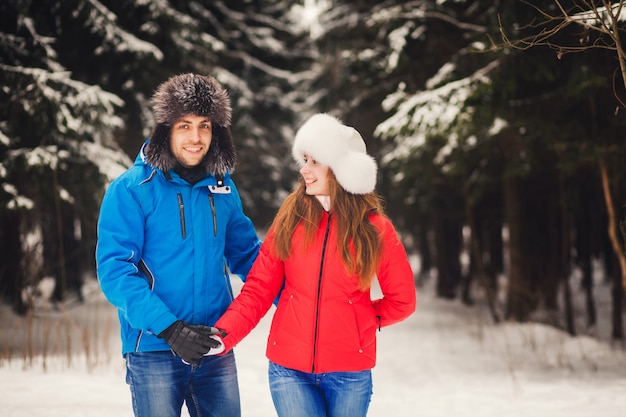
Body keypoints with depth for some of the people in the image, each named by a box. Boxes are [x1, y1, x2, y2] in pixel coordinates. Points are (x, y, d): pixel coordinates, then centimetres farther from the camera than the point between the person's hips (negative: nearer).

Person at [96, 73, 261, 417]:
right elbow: (115, 271, -13)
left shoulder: (222, 188, 7)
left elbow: (247, 255, 17)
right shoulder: (131, 189, -8)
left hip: (216, 349, 4)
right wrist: (168, 327, -23)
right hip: (154, 352, -4)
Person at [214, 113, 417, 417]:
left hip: (348, 371, 0)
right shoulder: (291, 217, 1)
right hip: (289, 367, 0)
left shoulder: (374, 228, -2)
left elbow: (402, 300, 7)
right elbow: (259, 288, -3)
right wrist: (222, 334, -15)